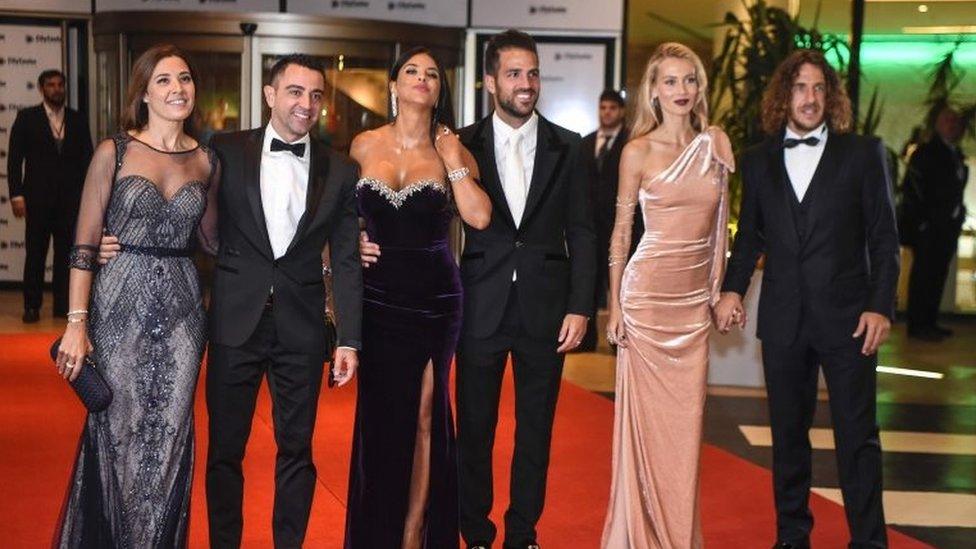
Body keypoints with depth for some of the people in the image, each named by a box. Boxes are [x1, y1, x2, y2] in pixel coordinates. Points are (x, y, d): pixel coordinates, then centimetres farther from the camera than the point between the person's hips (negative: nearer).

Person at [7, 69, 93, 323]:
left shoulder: (78, 119, 9)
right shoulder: (27, 118, 2)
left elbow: (87, 158, 9)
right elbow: (15, 159, 0)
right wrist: (16, 195, -8)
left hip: (70, 198, 2)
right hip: (38, 197, -2)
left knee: (66, 253, 5)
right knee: (35, 254, 2)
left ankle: (63, 304, 13)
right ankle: (32, 306, 8)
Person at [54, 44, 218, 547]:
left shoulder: (205, 162, 6)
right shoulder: (114, 152, -3)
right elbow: (84, 245, -4)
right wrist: (77, 322, -11)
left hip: (181, 311, 3)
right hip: (120, 306, -2)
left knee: (169, 439, 7)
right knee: (119, 435, 5)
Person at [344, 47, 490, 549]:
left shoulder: (452, 151, 1)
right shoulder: (365, 145, 4)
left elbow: (479, 216, -15)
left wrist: (452, 160, -10)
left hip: (434, 297, -1)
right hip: (377, 296, 1)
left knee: (425, 414, 5)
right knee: (381, 414, 8)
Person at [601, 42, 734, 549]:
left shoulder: (716, 144, 6)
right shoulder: (638, 151, -4)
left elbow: (721, 222, 12)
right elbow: (621, 228, 0)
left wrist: (719, 287, 10)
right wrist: (615, 304, -4)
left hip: (696, 298, 4)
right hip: (647, 293, -3)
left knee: (686, 419, 8)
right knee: (645, 416, 2)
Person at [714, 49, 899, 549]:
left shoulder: (863, 153, 1)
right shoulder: (758, 160, 8)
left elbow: (884, 237, 0)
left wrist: (880, 306, -8)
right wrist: (732, 288, 0)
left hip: (846, 317, -3)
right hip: (782, 319, 3)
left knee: (857, 434, 1)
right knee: (787, 432, 12)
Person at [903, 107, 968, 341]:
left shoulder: (956, 154, 15)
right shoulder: (926, 152, -8)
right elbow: (911, 187, -12)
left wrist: (958, 215, 11)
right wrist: (925, 218, -13)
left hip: (948, 226, 8)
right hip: (930, 228, -8)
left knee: (938, 275, 10)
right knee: (923, 275, -5)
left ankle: (929, 323, 17)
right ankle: (917, 325, 0)